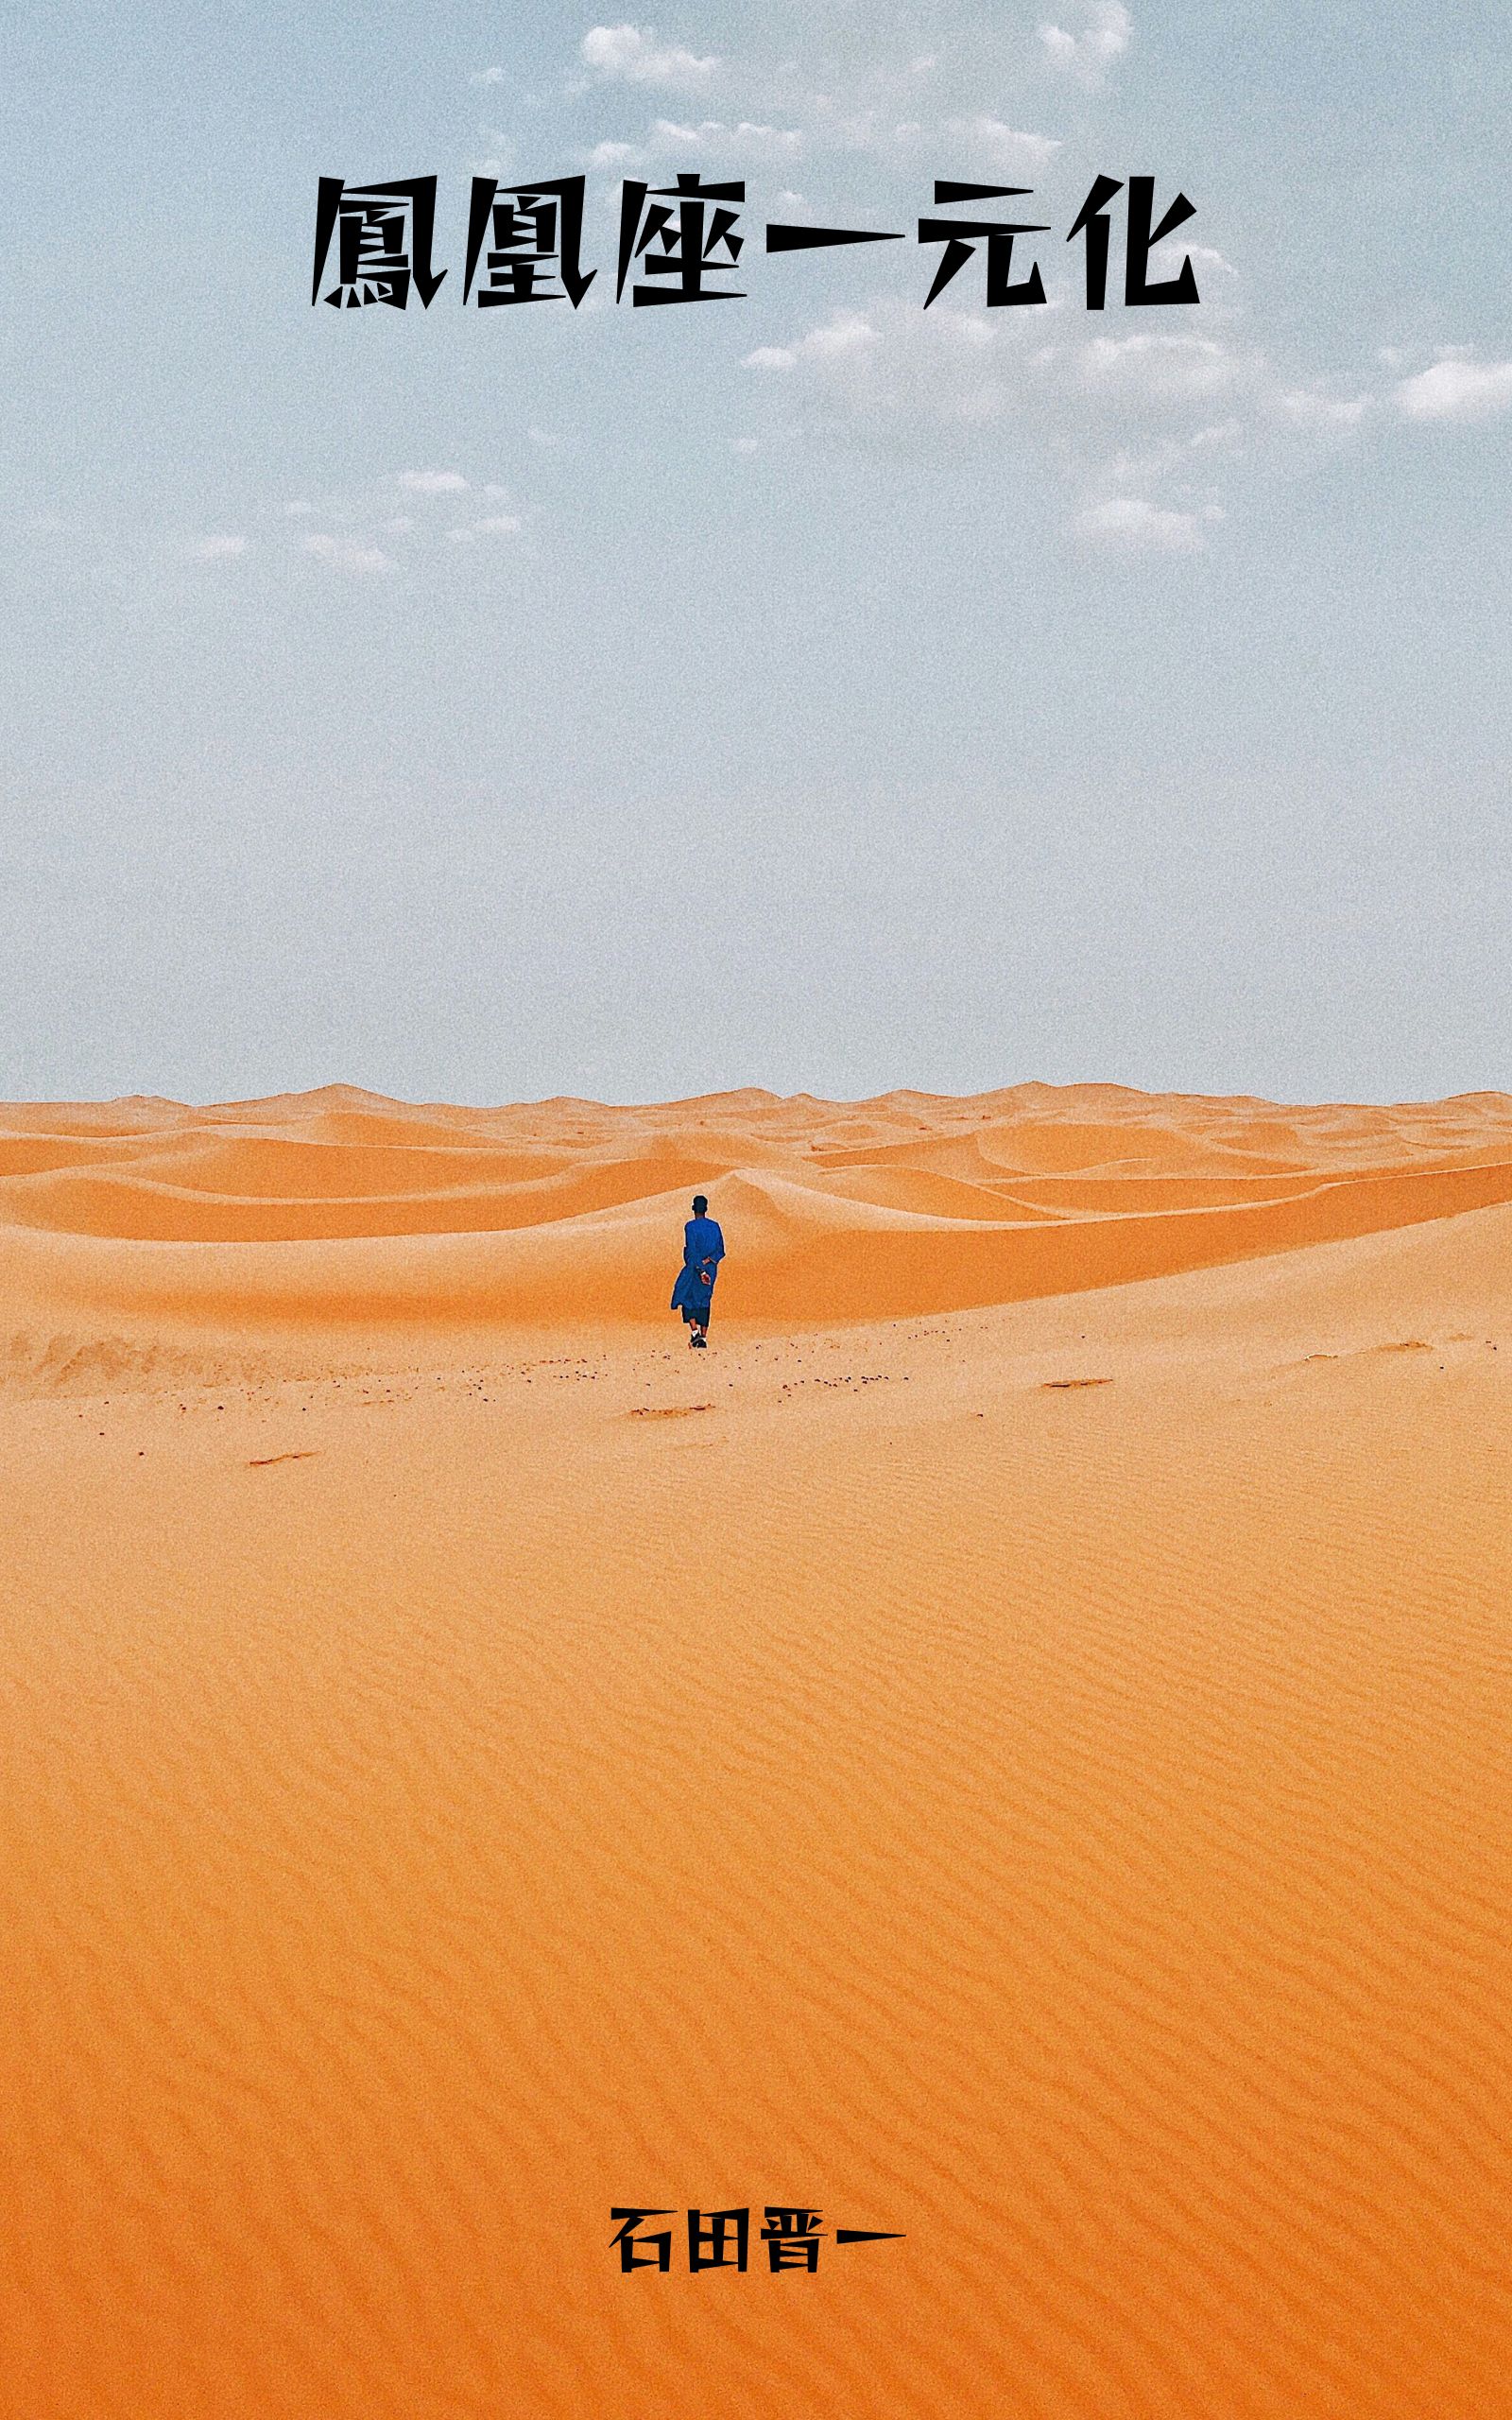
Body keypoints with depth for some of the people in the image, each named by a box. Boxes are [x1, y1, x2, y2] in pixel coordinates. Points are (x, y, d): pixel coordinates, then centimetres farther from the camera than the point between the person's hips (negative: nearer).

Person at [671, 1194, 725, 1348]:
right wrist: (707, 1261, -8)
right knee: (704, 1301, 12)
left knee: (687, 1298, 10)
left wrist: (700, 1271, -20)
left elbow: (692, 1251, -19)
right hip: (711, 1270, 5)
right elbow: (720, 1251, 0)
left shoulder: (691, 1226, -13)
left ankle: (694, 1331, -8)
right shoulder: (715, 1226, 3)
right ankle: (703, 1338, 10)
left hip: (693, 1269, -5)